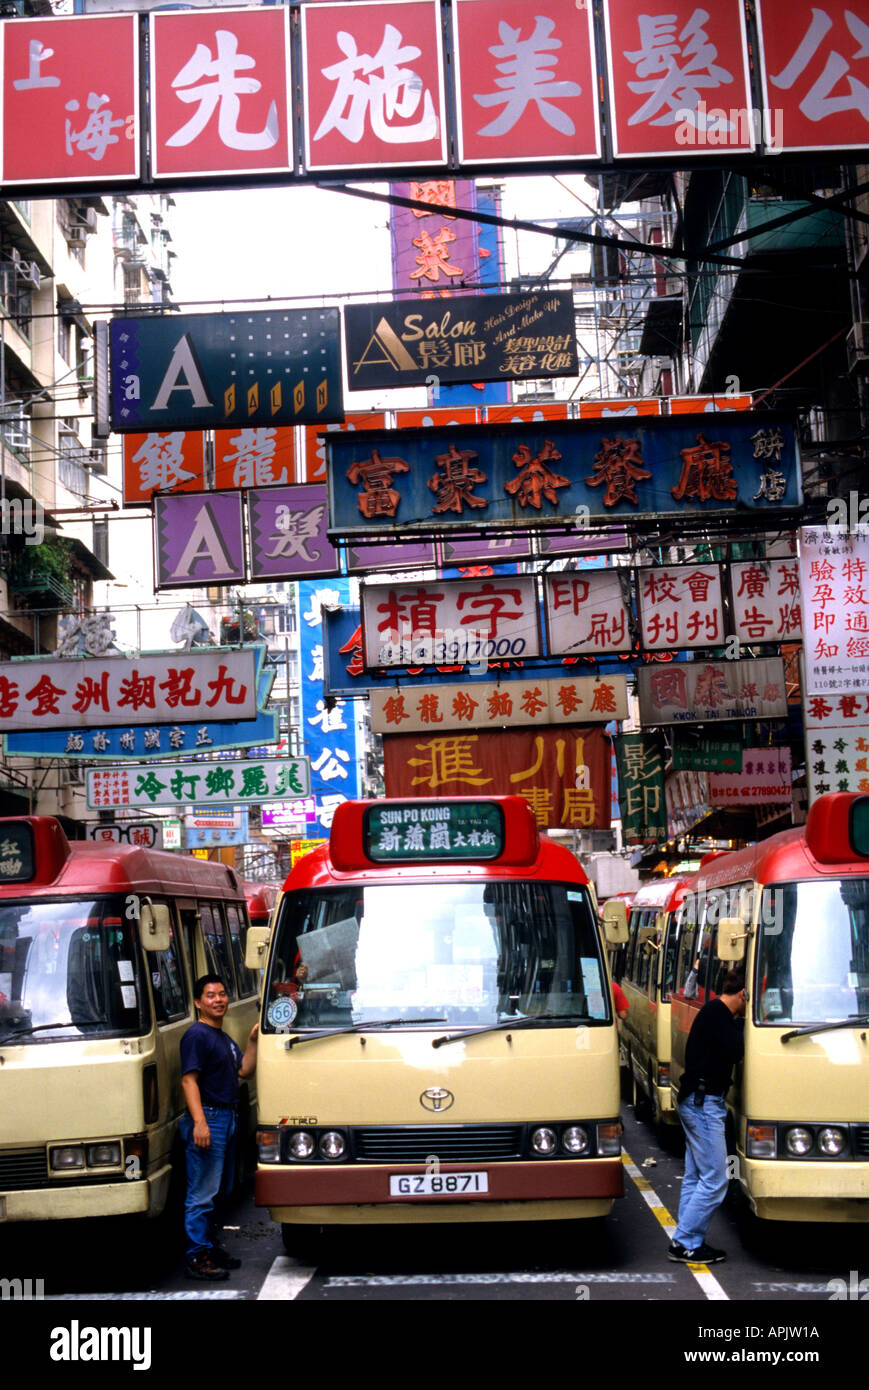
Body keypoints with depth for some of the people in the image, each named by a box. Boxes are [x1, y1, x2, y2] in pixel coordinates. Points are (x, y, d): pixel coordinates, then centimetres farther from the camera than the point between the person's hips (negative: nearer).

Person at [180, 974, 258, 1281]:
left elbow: (244, 1070, 16)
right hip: (207, 1118, -9)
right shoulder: (196, 1035, -10)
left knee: (219, 1191, 17)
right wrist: (199, 1122, -25)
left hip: (227, 1118, 10)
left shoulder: (224, 1038, 19)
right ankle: (198, 1257, -2)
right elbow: (189, 1080, -17)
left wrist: (253, 1040, 7)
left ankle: (212, 1247, 27)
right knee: (202, 1193, -7)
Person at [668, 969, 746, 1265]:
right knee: (714, 1180, -7)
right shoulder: (717, 1013, -14)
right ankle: (684, 1243, -3)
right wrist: (743, 1026, -10)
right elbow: (732, 1052, -22)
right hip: (704, 1103, -11)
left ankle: (687, 1242, 18)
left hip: (697, 1102, 11)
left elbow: (727, 1052, 17)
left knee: (695, 1178, 13)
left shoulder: (713, 1013, 16)